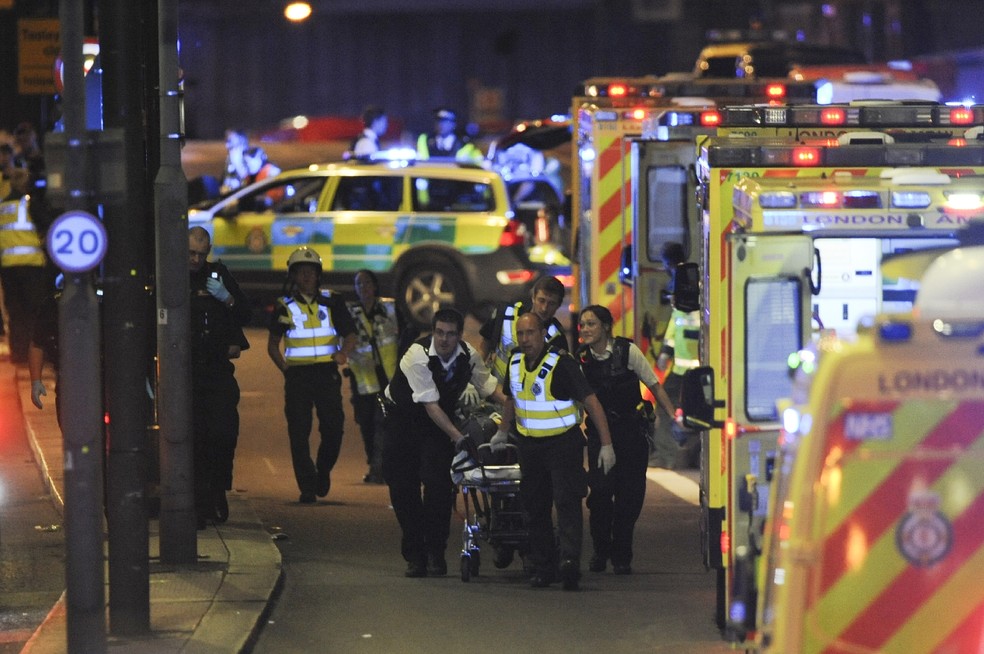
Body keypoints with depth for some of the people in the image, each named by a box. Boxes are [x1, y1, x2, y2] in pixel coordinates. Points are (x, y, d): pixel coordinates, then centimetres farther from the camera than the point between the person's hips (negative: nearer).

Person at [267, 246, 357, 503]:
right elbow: (273, 345, 14)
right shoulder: (284, 306, 6)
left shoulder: (332, 302, 7)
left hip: (327, 373, 0)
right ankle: (307, 488, -1)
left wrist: (344, 352, -13)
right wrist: (285, 369, 0)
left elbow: (350, 334, 7)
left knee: (333, 427, -6)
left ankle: (323, 470, 21)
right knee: (299, 433, -5)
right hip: (297, 375, 0)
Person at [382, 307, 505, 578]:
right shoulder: (417, 356, -27)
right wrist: (458, 437, -32)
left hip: (439, 422, 3)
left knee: (438, 484, -13)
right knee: (403, 488, -5)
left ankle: (435, 554, -6)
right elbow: (431, 404, -28)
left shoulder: (469, 356, -12)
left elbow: (487, 384, 8)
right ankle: (414, 555, 4)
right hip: (402, 419, -2)